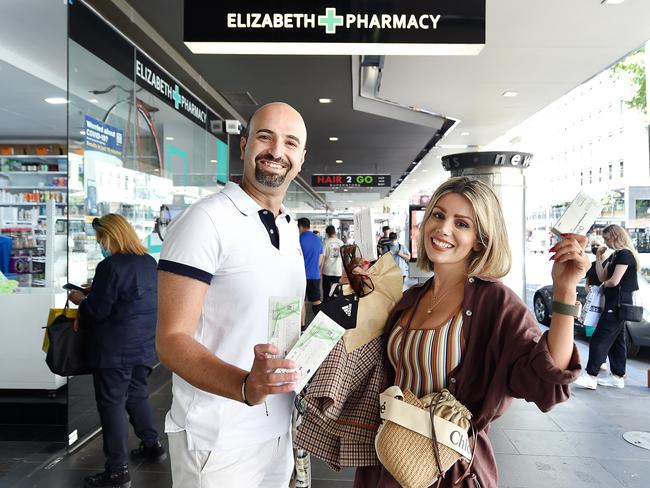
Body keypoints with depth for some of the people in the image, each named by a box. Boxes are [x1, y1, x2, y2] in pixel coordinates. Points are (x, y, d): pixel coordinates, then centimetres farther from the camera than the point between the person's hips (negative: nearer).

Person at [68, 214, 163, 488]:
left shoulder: (110, 266, -18)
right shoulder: (150, 262, 7)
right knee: (137, 394, 22)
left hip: (115, 349, -8)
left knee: (111, 404, 2)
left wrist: (80, 300, 3)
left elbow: (97, 311, -17)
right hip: (144, 345, 8)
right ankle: (152, 445, 34)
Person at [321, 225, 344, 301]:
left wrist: (321, 269, -1)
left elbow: (323, 256, -9)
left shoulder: (326, 242, -7)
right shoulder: (341, 242, 2)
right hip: (338, 270, 2)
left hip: (327, 270, -2)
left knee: (326, 290, 7)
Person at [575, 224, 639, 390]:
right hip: (615, 303, 10)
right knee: (616, 340, 13)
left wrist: (605, 285, 0)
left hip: (618, 303, -10)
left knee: (599, 340, -10)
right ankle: (618, 376, 19)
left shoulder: (625, 254, -14)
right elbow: (602, 277, 13)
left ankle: (591, 377, -9)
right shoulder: (615, 255, 15)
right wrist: (599, 259, 5)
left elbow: (614, 281, -21)